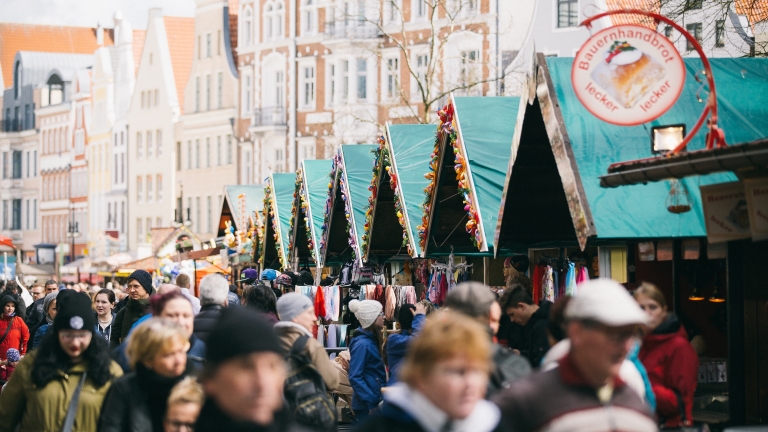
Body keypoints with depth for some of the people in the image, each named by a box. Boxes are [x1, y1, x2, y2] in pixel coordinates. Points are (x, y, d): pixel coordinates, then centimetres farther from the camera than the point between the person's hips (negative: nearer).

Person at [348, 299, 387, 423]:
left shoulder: (372, 340, 11)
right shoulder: (362, 344, -17)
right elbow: (355, 377, -21)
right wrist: (372, 402, -23)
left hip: (376, 401, 9)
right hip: (367, 406, -9)